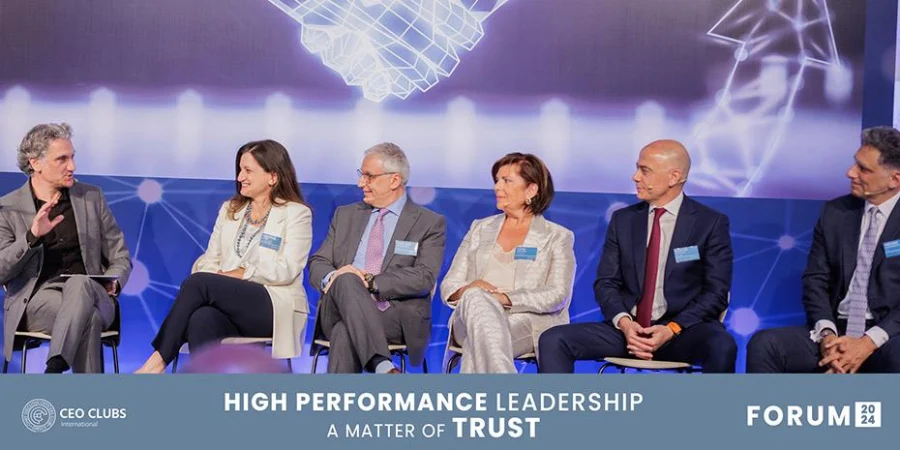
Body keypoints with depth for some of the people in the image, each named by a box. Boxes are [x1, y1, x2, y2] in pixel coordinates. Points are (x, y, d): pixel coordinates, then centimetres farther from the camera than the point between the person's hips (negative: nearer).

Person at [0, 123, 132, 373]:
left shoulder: (92, 197, 14)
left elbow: (120, 258, 16)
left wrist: (112, 282, -8)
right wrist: (32, 236, -21)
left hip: (88, 295, 2)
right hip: (37, 299, -2)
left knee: (79, 283, -37)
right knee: (89, 317, -36)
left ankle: (54, 370, -43)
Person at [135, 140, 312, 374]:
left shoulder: (297, 214, 5)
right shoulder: (230, 209, 22)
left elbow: (287, 270, -7)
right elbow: (210, 258, 14)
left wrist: (240, 273, -14)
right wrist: (215, 276, -9)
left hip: (274, 307, -4)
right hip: (230, 306, 4)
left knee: (198, 282, -28)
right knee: (201, 318, -34)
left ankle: (159, 361, -26)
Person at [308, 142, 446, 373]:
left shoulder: (430, 223, 8)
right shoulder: (345, 215, 22)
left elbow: (424, 278, -6)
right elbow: (317, 264, 16)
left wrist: (370, 282, -17)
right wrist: (331, 277, -10)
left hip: (397, 317, -3)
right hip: (339, 309, 3)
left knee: (345, 332, -36)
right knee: (346, 280, -34)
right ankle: (382, 366, -49)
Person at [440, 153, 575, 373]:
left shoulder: (557, 237, 13)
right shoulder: (480, 228, 24)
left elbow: (558, 295, -3)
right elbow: (448, 285, 17)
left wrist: (506, 297, -18)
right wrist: (467, 290, -10)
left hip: (526, 321, -2)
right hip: (471, 318, 3)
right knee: (476, 298, -37)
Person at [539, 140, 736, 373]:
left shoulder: (711, 223, 1)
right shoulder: (623, 220, 11)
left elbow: (717, 292, -3)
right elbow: (606, 282, 9)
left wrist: (672, 329, -17)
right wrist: (624, 323, -13)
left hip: (684, 329, -3)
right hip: (628, 327, 3)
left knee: (722, 347, -36)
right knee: (553, 340, -19)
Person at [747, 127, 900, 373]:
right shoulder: (835, 213, 11)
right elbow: (815, 279, 8)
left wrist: (869, 342, -18)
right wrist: (826, 334, -10)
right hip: (836, 332, 4)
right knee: (762, 345, -21)